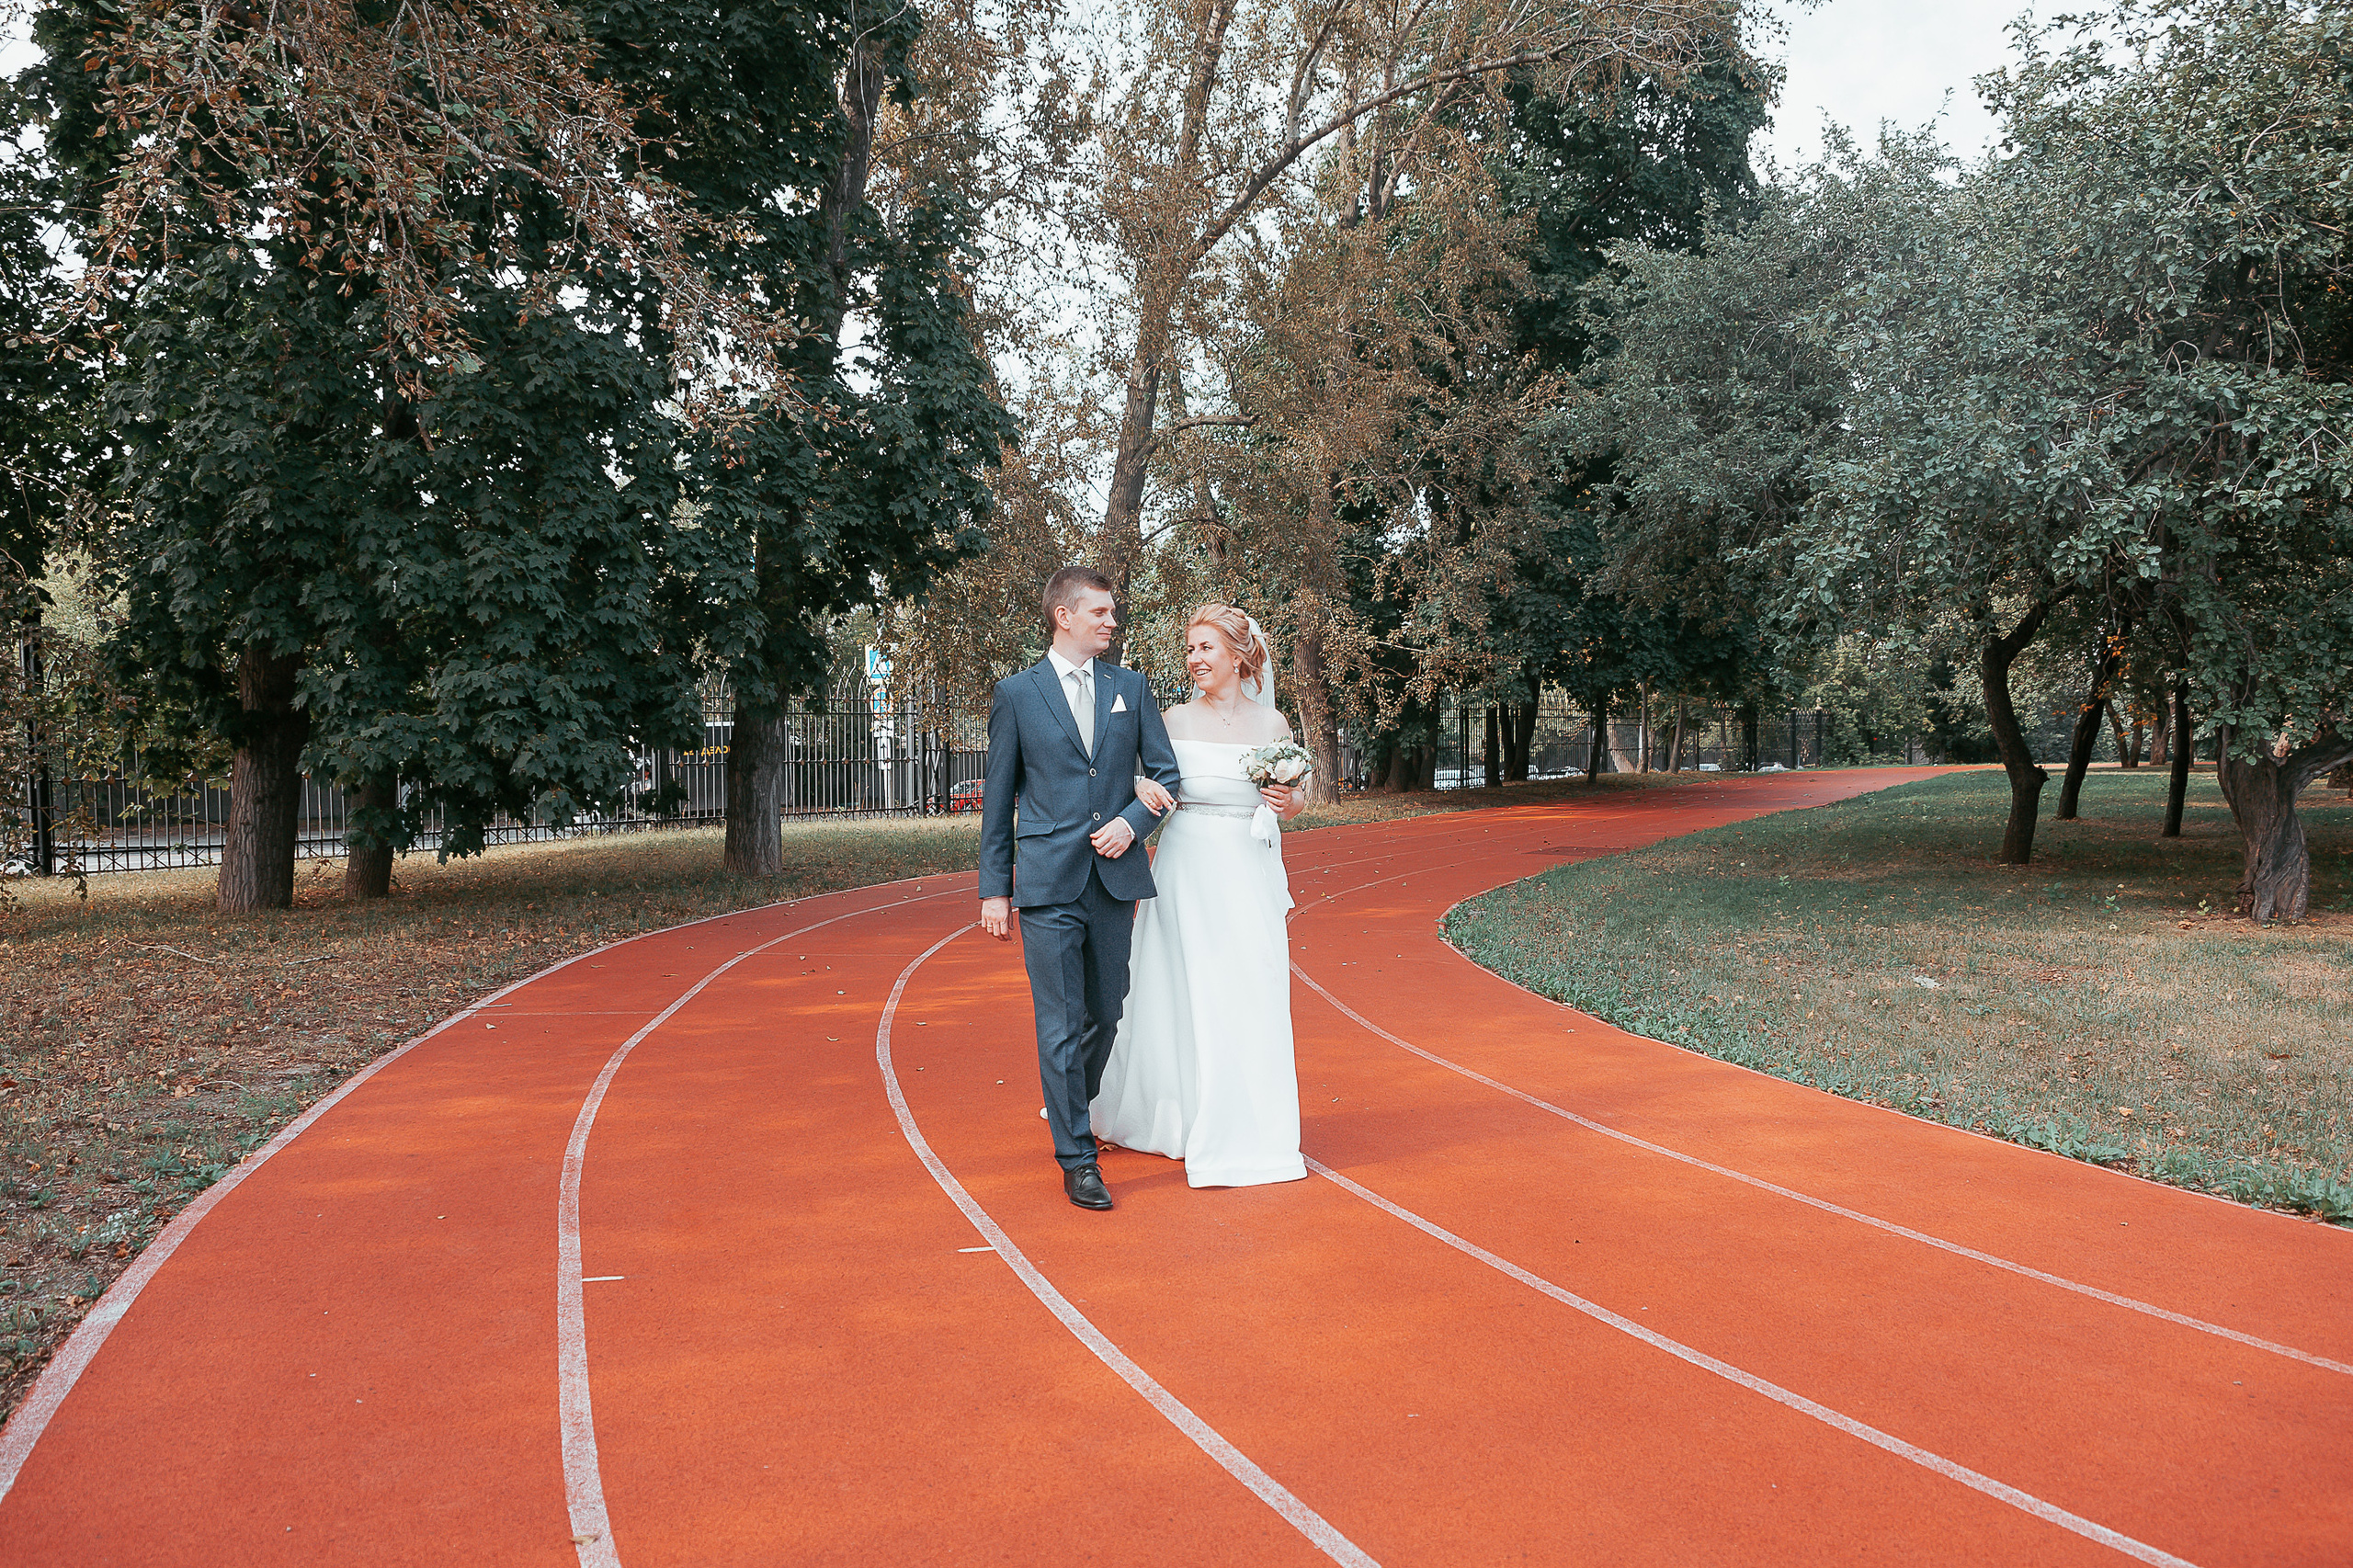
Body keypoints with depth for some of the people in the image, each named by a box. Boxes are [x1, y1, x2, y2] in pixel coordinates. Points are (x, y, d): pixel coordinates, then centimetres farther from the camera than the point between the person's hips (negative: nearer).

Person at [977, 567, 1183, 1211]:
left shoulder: (1131, 687, 10)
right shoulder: (1017, 693, 1)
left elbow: (1165, 772, 13)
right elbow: (998, 798, 3)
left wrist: (1132, 821, -7)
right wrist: (994, 890, 1)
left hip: (1116, 876, 4)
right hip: (1049, 884, -3)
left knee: (1105, 1014, 14)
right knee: (1061, 1025, -4)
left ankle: (1075, 1112, 39)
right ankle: (1076, 1157, 4)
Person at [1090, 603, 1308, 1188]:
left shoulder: (1271, 722, 3)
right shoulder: (1176, 720, 2)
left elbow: (1297, 797, 13)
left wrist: (1287, 801, -9)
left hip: (1248, 876, 0)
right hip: (1185, 870, 0)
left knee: (1246, 997, 2)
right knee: (1179, 993, 5)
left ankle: (1243, 1127, 17)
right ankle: (1175, 1116, 23)